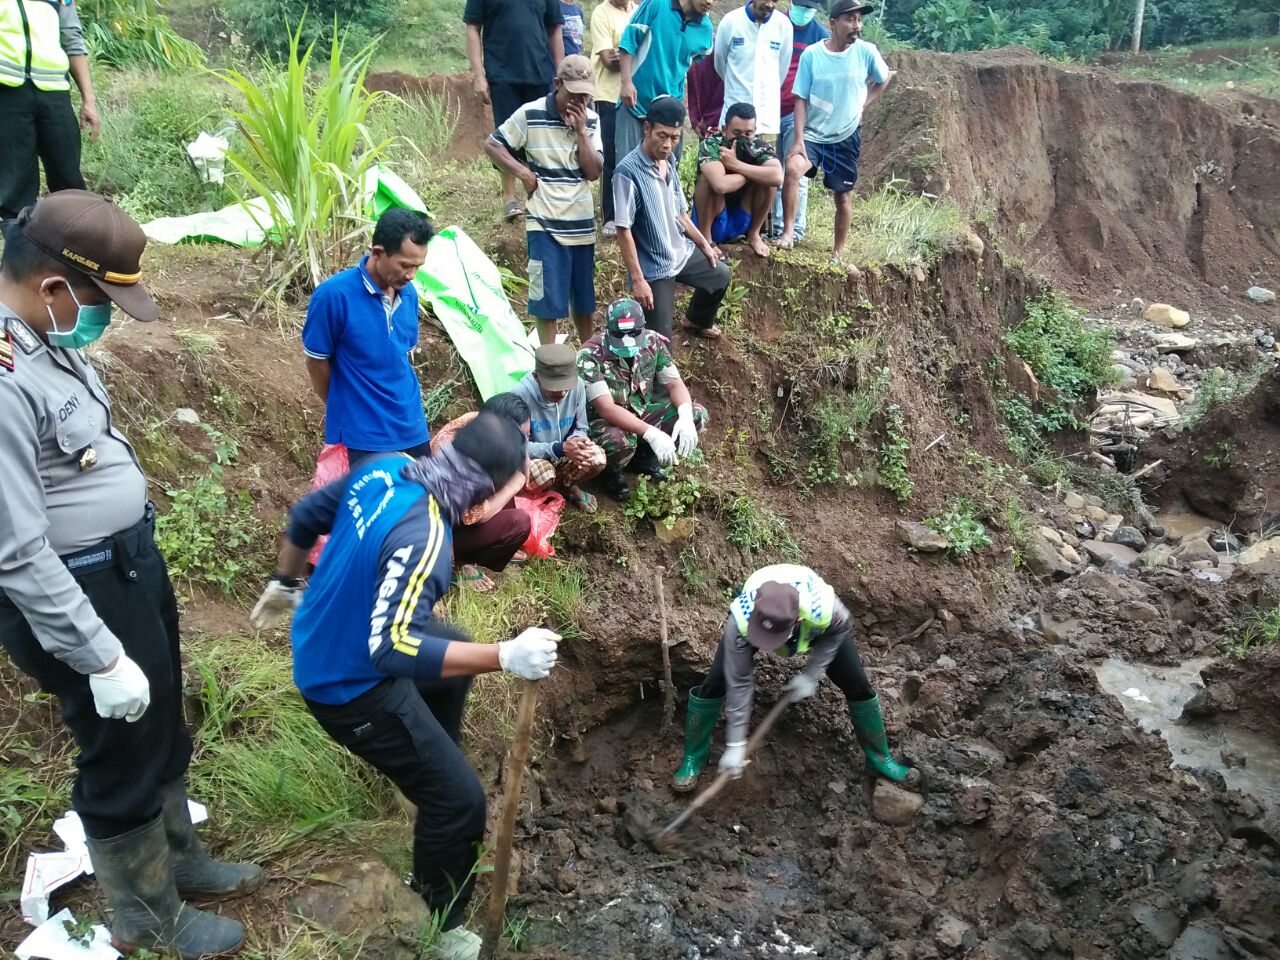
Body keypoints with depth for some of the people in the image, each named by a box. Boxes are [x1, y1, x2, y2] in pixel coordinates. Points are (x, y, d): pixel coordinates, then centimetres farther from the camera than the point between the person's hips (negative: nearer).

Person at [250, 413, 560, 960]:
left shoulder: (385, 468, -9)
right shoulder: (422, 538, -35)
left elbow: (305, 516, 6)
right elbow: (392, 648, -41)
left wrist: (285, 584, 24)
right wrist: (504, 657, -43)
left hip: (320, 645, 9)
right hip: (350, 686, -9)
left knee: (454, 653, 32)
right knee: (460, 801, -4)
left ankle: (428, 763, 52)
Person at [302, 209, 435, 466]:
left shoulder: (408, 294, 0)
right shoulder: (334, 295, -17)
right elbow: (316, 362, -5)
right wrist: (343, 407, 8)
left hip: (412, 432, 6)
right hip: (360, 439, -6)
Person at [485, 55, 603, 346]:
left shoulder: (591, 119, 4)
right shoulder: (530, 114, -8)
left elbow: (594, 172, -3)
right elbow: (491, 145, -2)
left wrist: (581, 130, -12)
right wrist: (522, 171, -12)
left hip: (582, 224, 4)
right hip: (545, 225, -4)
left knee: (585, 298, 16)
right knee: (548, 299, -1)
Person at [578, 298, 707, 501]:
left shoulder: (652, 342, -9)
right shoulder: (590, 356, -27)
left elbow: (675, 384, -7)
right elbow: (606, 409, -33)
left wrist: (685, 417, -29)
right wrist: (652, 434, -43)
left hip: (641, 414, 6)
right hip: (604, 422, -6)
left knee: (698, 415, -12)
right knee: (620, 441, -41)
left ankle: (646, 457, 9)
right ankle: (611, 472, -2)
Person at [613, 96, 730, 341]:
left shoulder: (670, 164, 1)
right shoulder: (628, 171, -23)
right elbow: (623, 230, -22)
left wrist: (704, 244, 19)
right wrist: (638, 279, -24)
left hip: (682, 252, 8)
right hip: (653, 267, -8)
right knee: (660, 343, -8)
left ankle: (697, 320, 48)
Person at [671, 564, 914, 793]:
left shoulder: (822, 609, -45)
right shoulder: (741, 619, -43)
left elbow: (841, 628, -17)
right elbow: (739, 683, -31)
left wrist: (812, 675, -22)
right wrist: (735, 744, -27)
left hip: (814, 623, 1)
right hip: (754, 620, 0)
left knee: (857, 684, -2)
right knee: (715, 682, -13)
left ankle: (879, 757, 24)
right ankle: (693, 758, 10)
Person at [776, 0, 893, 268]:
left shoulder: (866, 51, -8)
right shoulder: (811, 54, -11)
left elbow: (884, 78, 11)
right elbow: (801, 99, -9)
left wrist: (862, 104, 1)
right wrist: (798, 140, -16)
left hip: (847, 137, 2)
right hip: (813, 134, -2)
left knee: (844, 196, 9)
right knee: (792, 169, -29)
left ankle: (837, 255, 23)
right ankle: (788, 232, -19)